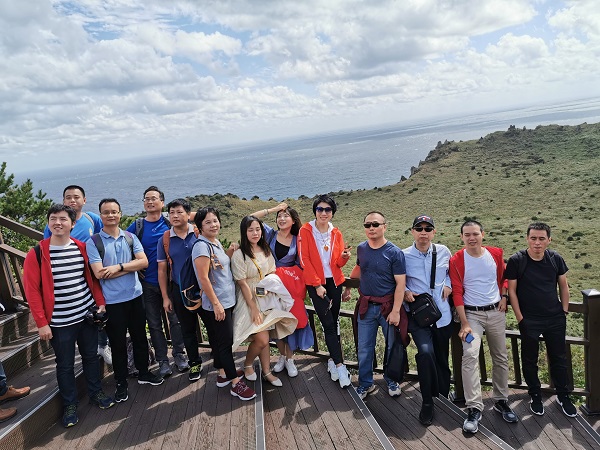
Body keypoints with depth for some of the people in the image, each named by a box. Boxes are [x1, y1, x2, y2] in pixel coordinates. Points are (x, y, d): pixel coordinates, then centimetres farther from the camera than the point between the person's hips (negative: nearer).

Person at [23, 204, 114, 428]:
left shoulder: (82, 248, 1)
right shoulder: (37, 253, -10)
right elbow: (32, 290, -10)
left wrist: (100, 302, 2)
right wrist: (41, 323, -12)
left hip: (87, 314, 3)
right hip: (59, 322, -3)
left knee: (91, 356, 16)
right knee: (65, 365, 10)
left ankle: (96, 392, 35)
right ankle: (70, 404, 28)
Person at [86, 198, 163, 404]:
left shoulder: (130, 237, 3)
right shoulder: (93, 242, -7)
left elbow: (144, 262, -7)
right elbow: (99, 273, -16)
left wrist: (118, 267, -19)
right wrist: (130, 267, -13)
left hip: (135, 295, 3)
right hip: (112, 300, -3)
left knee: (140, 336, 16)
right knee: (118, 343, 9)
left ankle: (143, 372, 36)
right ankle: (121, 383, 26)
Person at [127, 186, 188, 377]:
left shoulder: (170, 224, -1)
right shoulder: (137, 226, 0)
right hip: (148, 283, 1)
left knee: (175, 319, 7)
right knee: (154, 324, 8)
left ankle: (179, 354, 23)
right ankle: (162, 360, 20)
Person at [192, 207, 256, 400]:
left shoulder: (216, 242, 9)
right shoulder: (202, 246, -18)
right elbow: (204, 278, -21)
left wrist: (229, 253, 1)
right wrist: (216, 304, -21)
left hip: (227, 301, 9)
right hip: (216, 304, -9)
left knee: (220, 340, 18)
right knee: (226, 341, -2)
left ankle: (223, 374, 31)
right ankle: (236, 384, 6)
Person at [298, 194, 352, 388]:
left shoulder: (336, 234, 6)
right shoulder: (305, 231, -5)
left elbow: (338, 263, 6)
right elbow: (304, 260, -9)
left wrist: (344, 256, -18)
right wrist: (317, 285, -12)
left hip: (334, 282, 4)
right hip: (315, 283, -4)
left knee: (334, 323, 8)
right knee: (328, 323, -7)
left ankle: (333, 360, 23)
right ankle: (340, 365, -3)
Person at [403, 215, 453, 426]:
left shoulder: (443, 251, 1)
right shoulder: (404, 256, -6)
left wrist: (448, 284, 1)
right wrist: (405, 292, -11)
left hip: (442, 314, 3)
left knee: (442, 357, 16)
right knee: (425, 352, -23)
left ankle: (443, 395, 40)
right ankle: (427, 403, -4)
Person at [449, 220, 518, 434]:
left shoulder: (496, 254, -1)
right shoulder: (456, 260, -10)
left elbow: (503, 277, 17)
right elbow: (457, 292, -10)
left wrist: (504, 298, 2)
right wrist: (464, 324, -13)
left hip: (496, 312, 4)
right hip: (472, 313, -4)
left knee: (501, 358, 11)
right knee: (470, 356, -19)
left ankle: (501, 400, 28)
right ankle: (474, 408, -13)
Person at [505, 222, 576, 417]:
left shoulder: (556, 259, -3)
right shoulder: (516, 261, -13)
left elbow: (564, 286, 9)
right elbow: (511, 291, -9)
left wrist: (564, 311, 6)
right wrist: (520, 318, -9)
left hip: (555, 319, 3)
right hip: (529, 321, -3)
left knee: (559, 359, 14)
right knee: (530, 360, 11)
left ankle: (563, 396, 33)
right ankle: (535, 396, 30)